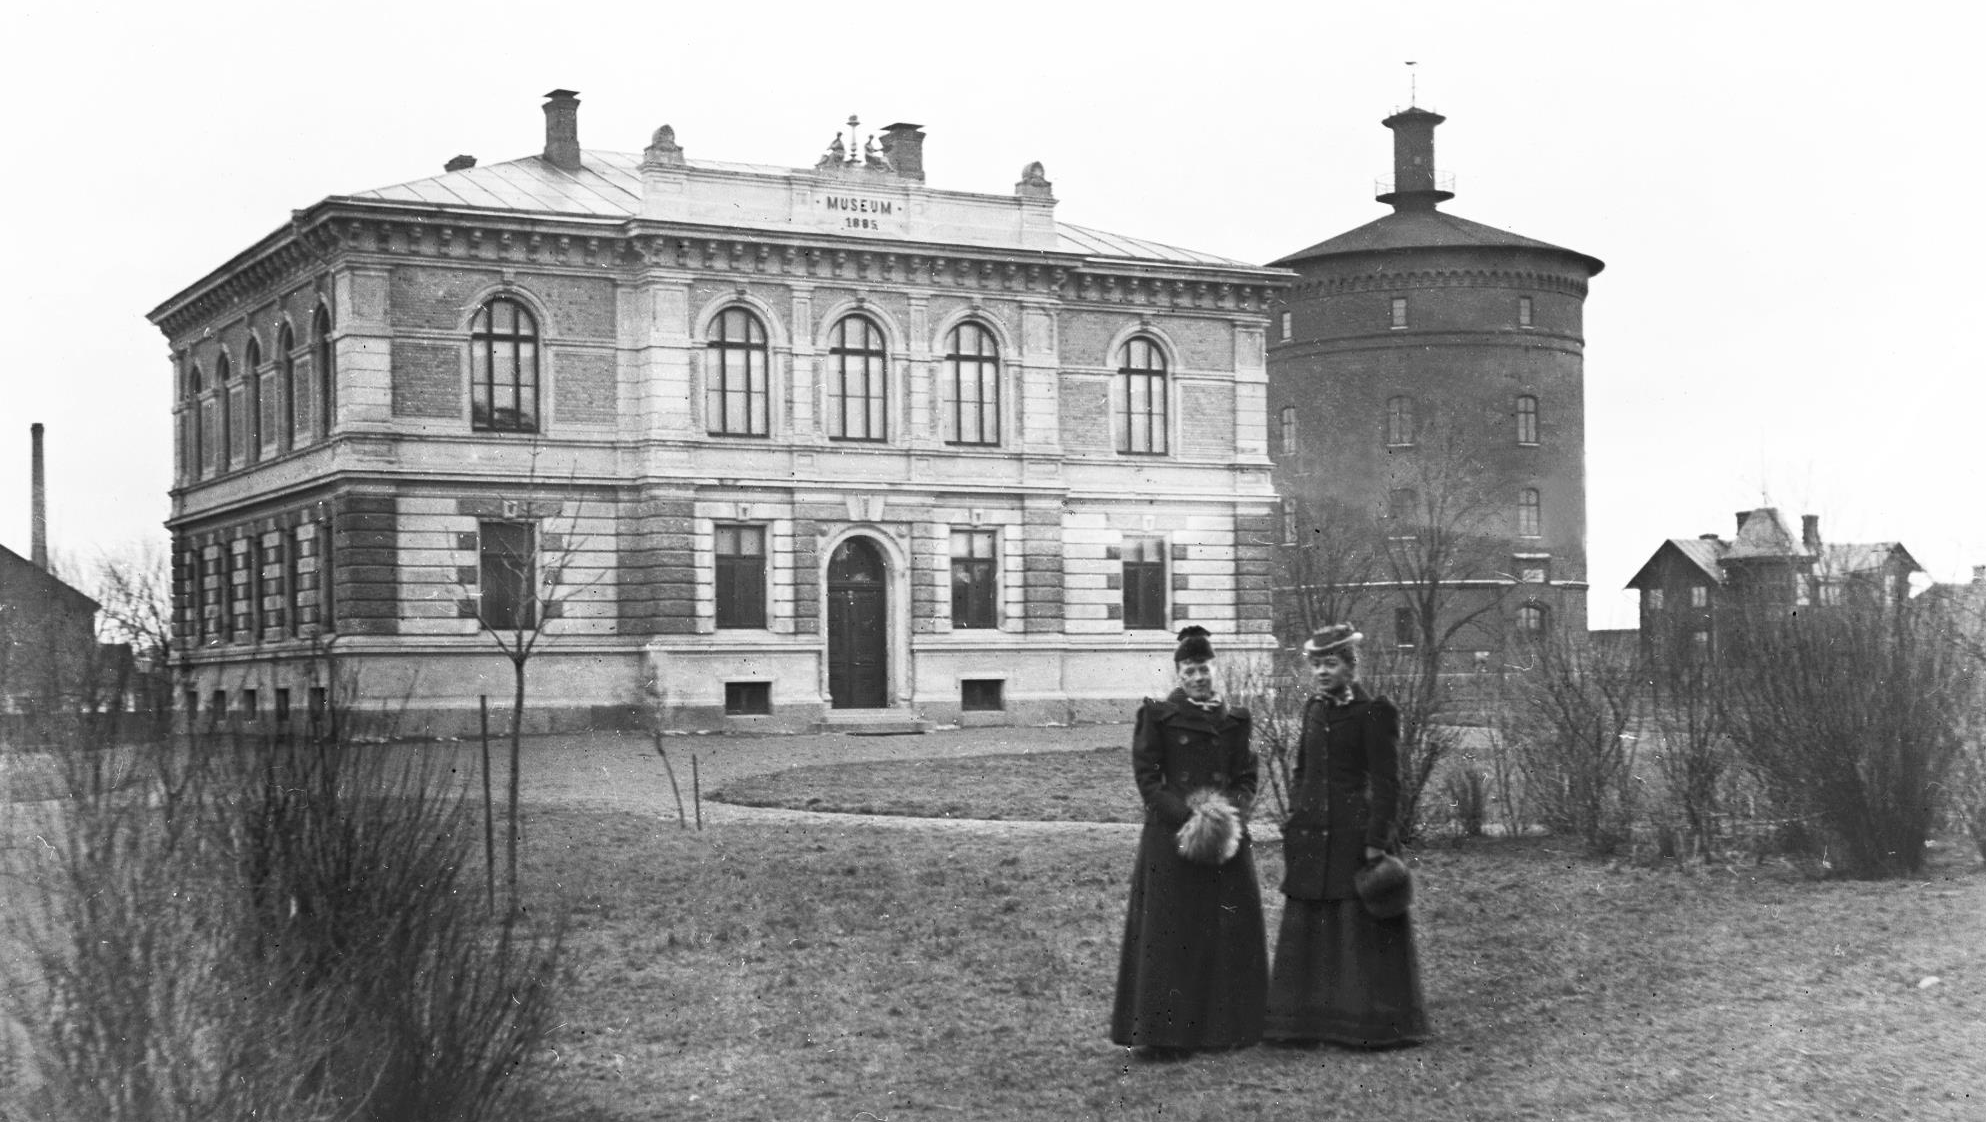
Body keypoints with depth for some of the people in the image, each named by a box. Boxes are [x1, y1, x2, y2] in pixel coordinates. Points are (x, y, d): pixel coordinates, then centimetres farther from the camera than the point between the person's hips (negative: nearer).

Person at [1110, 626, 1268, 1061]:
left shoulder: (1234, 720, 11)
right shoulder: (1158, 716, 0)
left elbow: (1247, 779, 11)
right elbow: (1147, 779, -5)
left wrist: (1231, 812, -9)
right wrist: (1187, 814, -16)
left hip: (1226, 837, 4)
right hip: (1171, 836, -4)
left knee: (1228, 932, 5)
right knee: (1169, 934, -5)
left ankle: (1225, 1027, 15)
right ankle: (1160, 1033, -1)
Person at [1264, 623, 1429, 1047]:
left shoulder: (1375, 712, -9)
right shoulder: (1314, 709, 11)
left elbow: (1386, 784, -11)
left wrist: (1376, 842, -16)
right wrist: (1296, 819, 11)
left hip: (1355, 835, -7)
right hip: (1312, 837, 7)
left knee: (1361, 930, -1)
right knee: (1307, 929, 9)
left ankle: (1371, 1025, 8)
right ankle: (1307, 1020, 18)